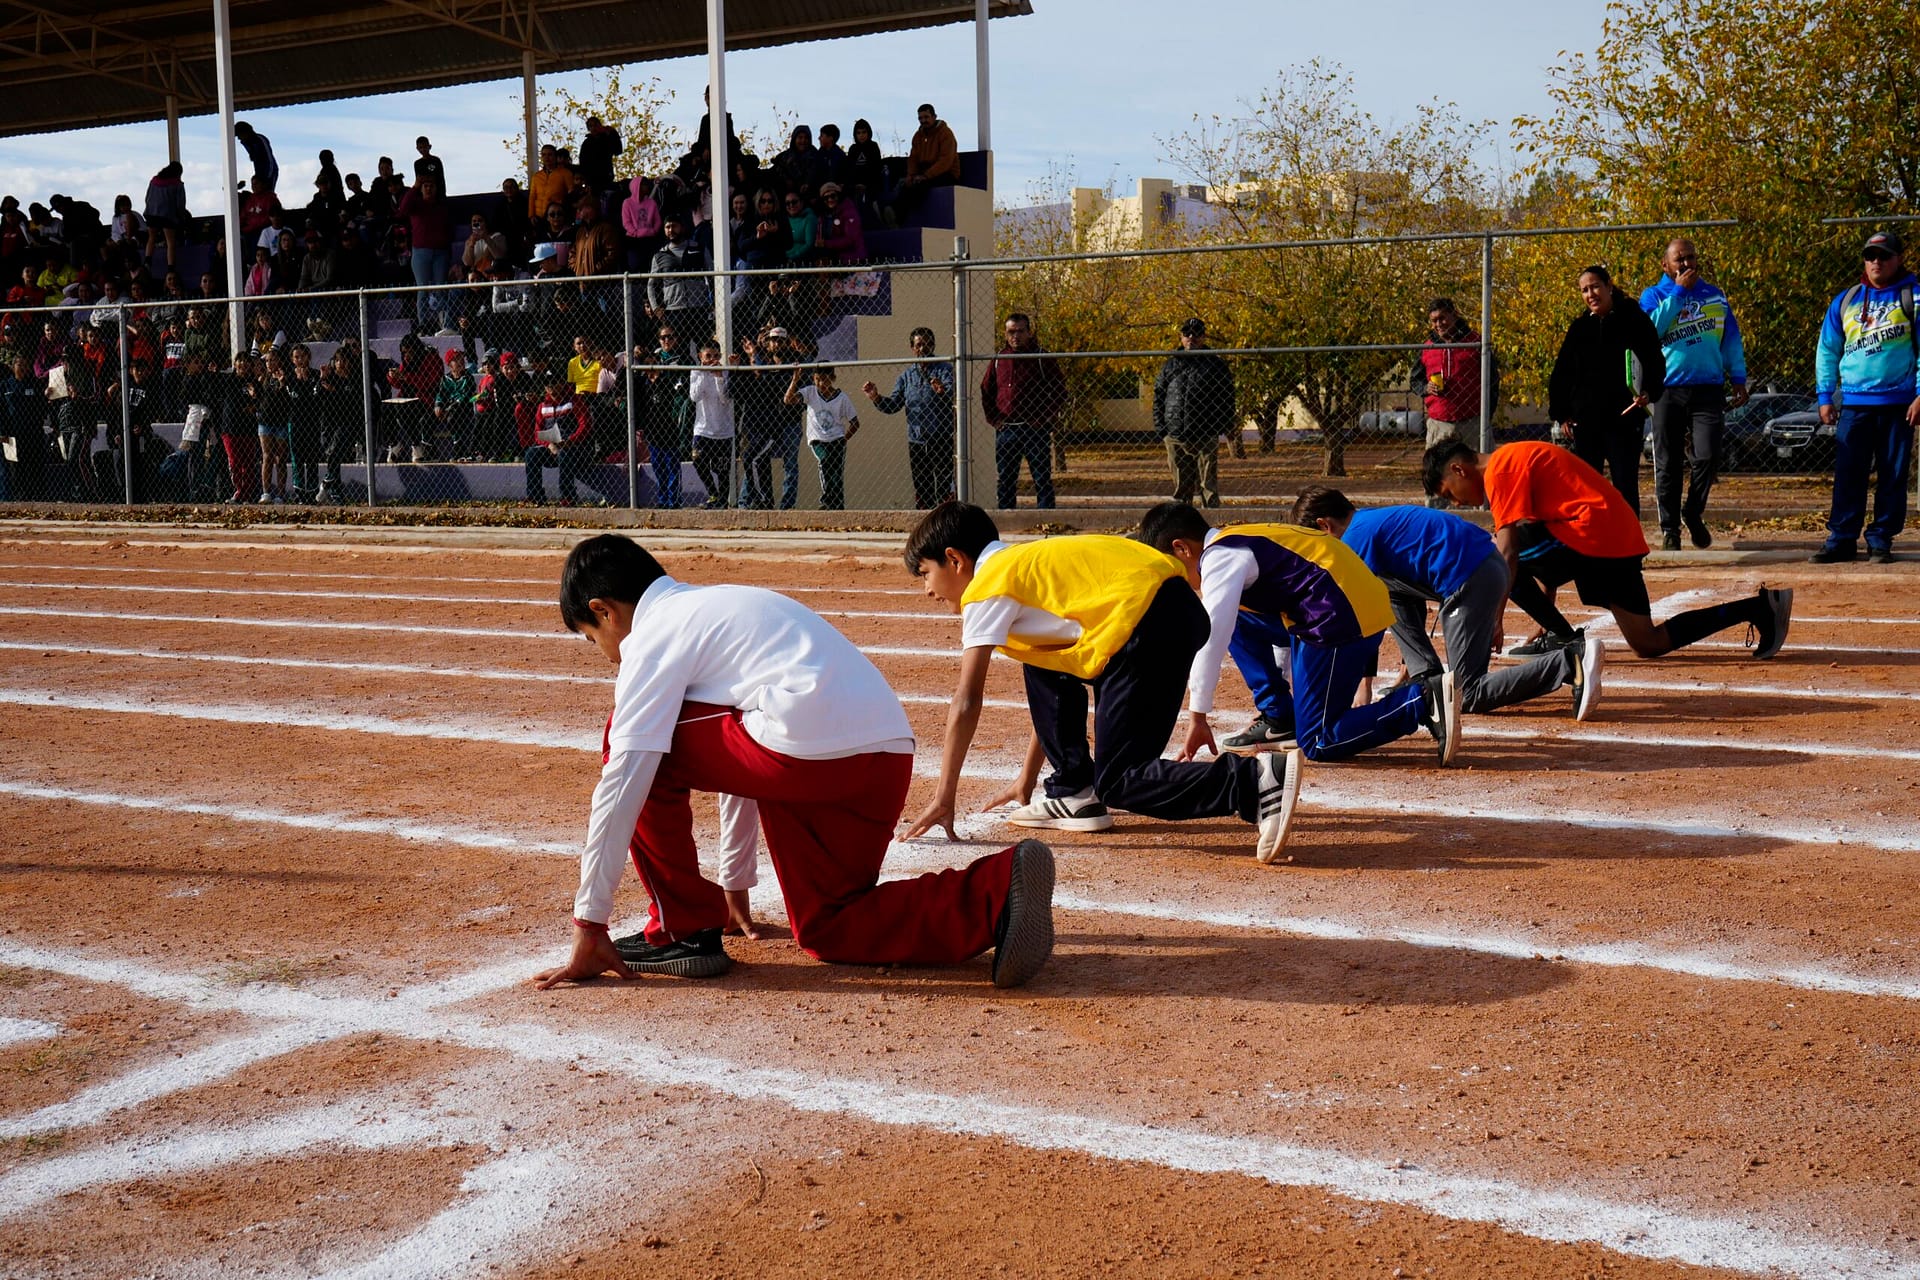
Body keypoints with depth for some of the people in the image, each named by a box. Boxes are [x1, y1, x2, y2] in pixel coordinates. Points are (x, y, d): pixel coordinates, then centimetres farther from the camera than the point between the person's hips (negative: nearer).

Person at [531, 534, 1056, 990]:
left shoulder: (654, 634, 5)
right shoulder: (718, 605, 32)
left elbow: (624, 781, -2)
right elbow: (739, 756, 39)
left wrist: (590, 925, 2)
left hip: (810, 751, -9)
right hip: (888, 761, 9)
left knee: (637, 743, 9)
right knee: (828, 931, 19)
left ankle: (683, 930, 11)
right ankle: (994, 893, 1)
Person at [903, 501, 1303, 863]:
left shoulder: (986, 589, 5)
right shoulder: (1025, 565, 31)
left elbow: (966, 704, -1)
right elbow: (1052, 688, 35)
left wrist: (943, 799, 5)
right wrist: (1027, 780, 39)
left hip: (1147, 625, -10)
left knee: (1117, 783, -5)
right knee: (1045, 666, 26)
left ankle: (1257, 779, -25)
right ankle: (1075, 793, 23)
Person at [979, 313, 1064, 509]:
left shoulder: (1042, 359, 1)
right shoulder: (998, 360, 12)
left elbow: (1060, 392, 0)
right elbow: (985, 392, 19)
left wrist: (1045, 419, -8)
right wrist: (993, 418, 5)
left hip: (1035, 429, -4)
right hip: (1005, 430, 4)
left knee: (1042, 478, -3)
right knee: (1005, 480, 8)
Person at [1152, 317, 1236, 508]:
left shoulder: (1216, 365, 8)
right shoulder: (1170, 365, 14)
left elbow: (1227, 397, 8)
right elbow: (1158, 397, 15)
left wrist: (1226, 427, -1)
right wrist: (1160, 427, 5)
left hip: (1206, 436, -2)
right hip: (1175, 436, 3)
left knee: (1209, 484, -4)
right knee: (1180, 485, 8)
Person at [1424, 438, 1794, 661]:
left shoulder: (1500, 470, -7)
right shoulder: (1515, 460, 23)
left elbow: (1508, 551, -18)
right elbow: (1541, 554, 24)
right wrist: (1546, 620, 23)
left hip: (1592, 534, -10)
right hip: (1619, 536, 10)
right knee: (1649, 644, 12)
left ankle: (1565, 639, -7)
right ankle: (1760, 606, 14)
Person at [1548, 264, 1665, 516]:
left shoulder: (1633, 320, 1)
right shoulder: (1580, 327, 11)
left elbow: (1655, 362, 0)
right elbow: (1562, 373, 15)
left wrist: (1649, 393, -19)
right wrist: (1560, 412, 5)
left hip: (1624, 418, -4)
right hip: (1586, 419, 4)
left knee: (1625, 483, -3)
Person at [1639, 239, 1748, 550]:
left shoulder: (1715, 295, 15)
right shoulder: (1654, 296, 7)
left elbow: (1731, 339, 17)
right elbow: (1649, 329, -13)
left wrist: (1738, 379, 10)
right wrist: (1678, 292, -11)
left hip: (1709, 389, 1)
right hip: (1668, 390, -1)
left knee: (1708, 456, -13)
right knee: (1668, 464, 1)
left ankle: (1693, 513, 11)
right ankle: (1669, 528, 12)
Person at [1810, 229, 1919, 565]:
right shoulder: (1845, 301, 12)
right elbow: (1827, 351, 15)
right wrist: (1825, 396, 8)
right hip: (1854, 403, 2)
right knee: (1848, 474, 0)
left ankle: (1881, 539, 8)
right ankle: (1842, 538, 3)